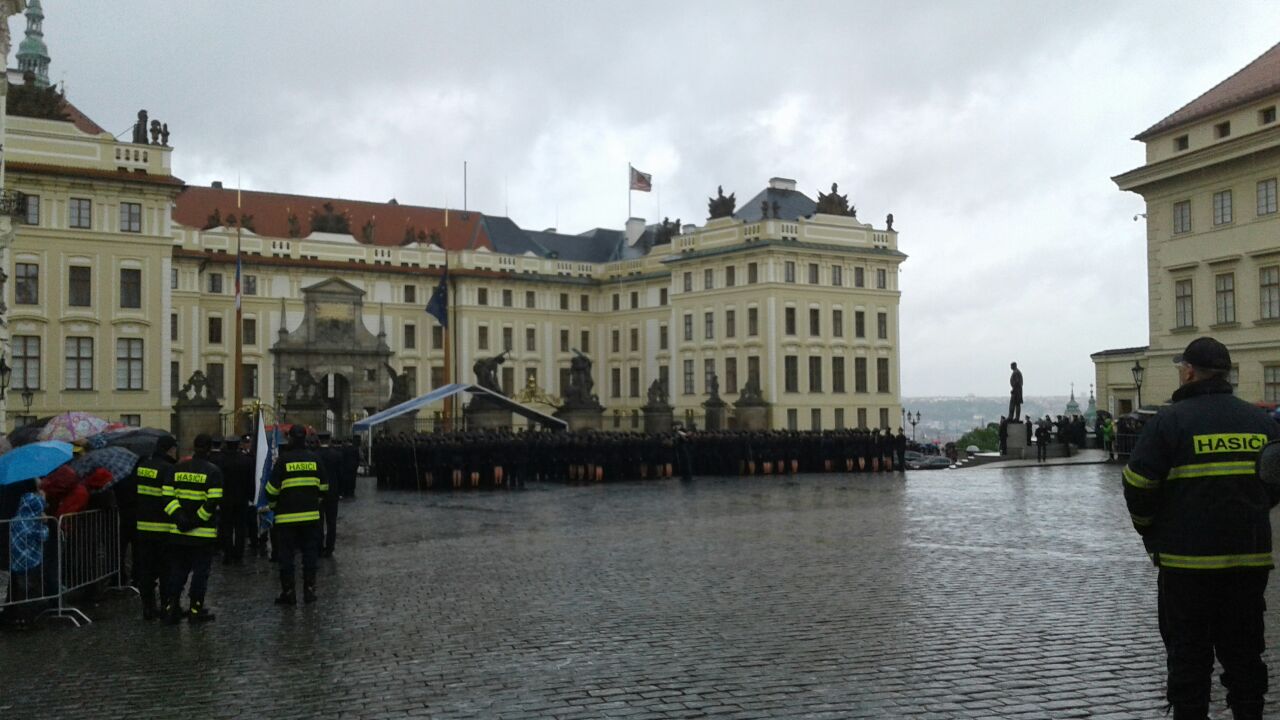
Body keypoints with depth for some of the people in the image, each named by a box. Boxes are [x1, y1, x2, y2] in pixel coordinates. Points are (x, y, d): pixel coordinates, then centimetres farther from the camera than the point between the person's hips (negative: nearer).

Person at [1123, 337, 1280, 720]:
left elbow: (1138, 486, -11)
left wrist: (1151, 533, 5)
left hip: (1187, 560, -5)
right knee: (1243, 652, 16)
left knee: (1188, 655, 4)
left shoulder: (1170, 420, -11)